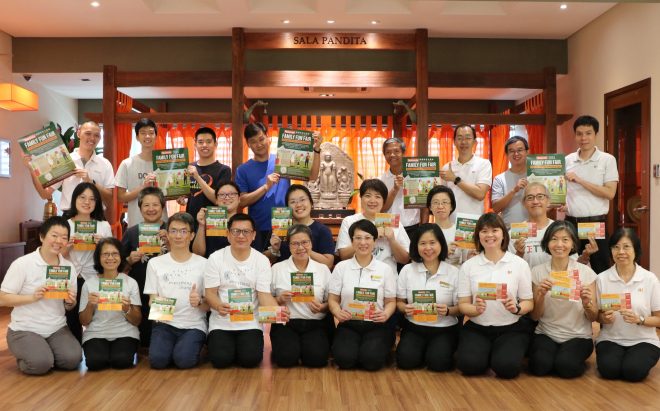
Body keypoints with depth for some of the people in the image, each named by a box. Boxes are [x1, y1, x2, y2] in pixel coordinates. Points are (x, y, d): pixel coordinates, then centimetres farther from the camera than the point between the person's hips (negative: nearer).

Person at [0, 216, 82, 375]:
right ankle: (25, 357, 10)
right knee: (40, 363, -25)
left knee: (72, 359, -19)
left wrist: (70, 302, -15)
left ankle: (46, 352, 13)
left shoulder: (69, 267, 2)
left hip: (57, 328, 4)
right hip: (24, 329, -3)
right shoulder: (22, 264, -11)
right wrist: (33, 297, -25)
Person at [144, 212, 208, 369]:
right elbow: (152, 300, 8)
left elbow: (209, 306, 3)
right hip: (164, 323, 1)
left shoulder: (203, 264, 1)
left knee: (184, 360, -26)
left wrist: (199, 302, -20)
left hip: (194, 325, -1)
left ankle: (191, 346, 8)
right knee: (157, 359, -24)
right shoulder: (155, 263, 7)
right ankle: (171, 347, 9)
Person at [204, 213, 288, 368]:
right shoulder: (215, 258, -4)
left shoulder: (262, 260, -3)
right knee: (220, 359, -19)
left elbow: (265, 294, -7)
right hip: (221, 322, 0)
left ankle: (243, 345, 16)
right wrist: (218, 306, -29)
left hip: (251, 322, 0)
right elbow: (210, 293, -5)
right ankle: (228, 345, 16)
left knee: (250, 359, -19)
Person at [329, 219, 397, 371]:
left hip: (376, 325, 0)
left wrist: (386, 314, -17)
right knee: (344, 359, -26)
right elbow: (333, 299, 6)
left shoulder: (385, 269, 4)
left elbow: (391, 301, 6)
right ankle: (355, 346, 9)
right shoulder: (341, 267, 5)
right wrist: (337, 312, -17)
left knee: (372, 360, -26)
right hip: (348, 324, 1)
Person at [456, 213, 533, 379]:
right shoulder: (468, 266, 2)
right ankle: (486, 351, 10)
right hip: (476, 328, 1)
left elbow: (529, 302, 2)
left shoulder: (519, 264, -1)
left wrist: (516, 308, -20)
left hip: (511, 329, -1)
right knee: (469, 364, -25)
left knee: (506, 366, -26)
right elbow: (463, 304, 1)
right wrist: (476, 309, -22)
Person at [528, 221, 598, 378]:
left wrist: (587, 303, -22)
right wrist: (541, 294, -19)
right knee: (540, 365, -27)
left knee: (566, 366, -28)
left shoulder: (586, 272, -4)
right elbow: (535, 316, -1)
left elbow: (593, 317, 0)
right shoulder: (537, 272, -1)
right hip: (546, 334, 1)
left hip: (578, 336, -1)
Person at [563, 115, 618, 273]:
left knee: (599, 269, 4)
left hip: (596, 222, -3)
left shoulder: (607, 160, -3)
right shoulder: (567, 160, 8)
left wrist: (580, 180, -16)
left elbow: (610, 193, -12)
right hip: (571, 222, 4)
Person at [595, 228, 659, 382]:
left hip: (643, 340, 0)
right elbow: (595, 315, 5)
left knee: (634, 371, -27)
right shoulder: (602, 279, -4)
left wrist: (639, 319, -21)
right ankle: (620, 357, 7)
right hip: (611, 339, 0)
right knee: (608, 369, -27)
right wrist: (604, 318, -18)